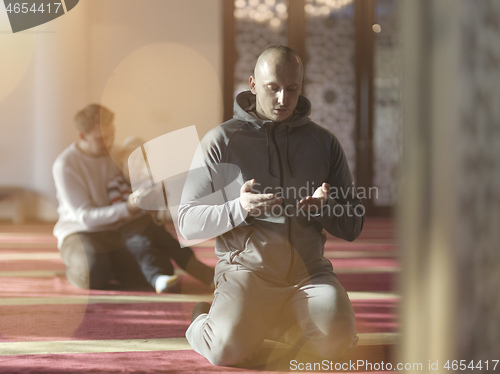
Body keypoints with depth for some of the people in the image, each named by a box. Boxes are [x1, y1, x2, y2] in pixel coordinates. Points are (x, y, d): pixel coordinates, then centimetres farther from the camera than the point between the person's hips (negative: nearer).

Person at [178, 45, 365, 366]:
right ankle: (204, 321, 10)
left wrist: (325, 209, -12)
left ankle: (262, 322, 6)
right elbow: (188, 222, 1)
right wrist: (238, 209, -18)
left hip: (308, 269, 3)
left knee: (337, 338, -26)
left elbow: (354, 225, 11)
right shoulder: (221, 141, 3)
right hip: (246, 267, -3)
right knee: (228, 349, -29)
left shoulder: (324, 143, 12)